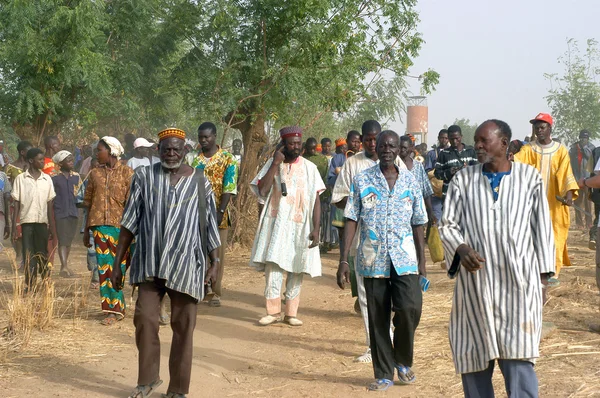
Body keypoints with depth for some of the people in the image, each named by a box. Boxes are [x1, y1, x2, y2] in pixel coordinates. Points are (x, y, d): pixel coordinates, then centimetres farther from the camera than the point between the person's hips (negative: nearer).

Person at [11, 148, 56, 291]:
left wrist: (52, 224, 6)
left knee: (43, 254, 6)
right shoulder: (21, 179, 0)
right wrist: (14, 226, -4)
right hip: (26, 220, -2)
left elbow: (50, 202, 10)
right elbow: (16, 202, 0)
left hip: (42, 221, 2)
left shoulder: (47, 179, 8)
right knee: (28, 254, -3)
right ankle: (29, 286, 0)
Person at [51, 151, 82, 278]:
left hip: (73, 212, 5)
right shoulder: (55, 178, -5)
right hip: (60, 213, -5)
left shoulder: (76, 177, 9)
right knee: (62, 241, -9)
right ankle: (64, 266, -14)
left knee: (69, 240, 11)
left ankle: (65, 265, 21)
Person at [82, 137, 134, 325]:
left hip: (120, 226, -3)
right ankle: (114, 310, 7)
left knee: (120, 266, 1)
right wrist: (86, 229, 16)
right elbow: (88, 202, 16)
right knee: (105, 268, 0)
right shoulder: (95, 174, 12)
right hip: (100, 226, 3)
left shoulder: (126, 173, 0)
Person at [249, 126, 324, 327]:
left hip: (300, 227, 1)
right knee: (273, 267, -8)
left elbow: (316, 200, 4)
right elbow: (262, 191, -10)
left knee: (297, 269, 4)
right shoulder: (272, 164, 3)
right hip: (276, 224, -1)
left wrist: (316, 228, -4)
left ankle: (291, 312, 12)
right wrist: (276, 163, -12)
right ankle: (273, 310, 0)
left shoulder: (309, 167, 4)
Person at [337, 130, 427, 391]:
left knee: (410, 308, -15)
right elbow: (351, 220, 0)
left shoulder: (411, 182, 6)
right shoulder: (361, 180, 2)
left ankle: (403, 361, 11)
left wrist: (422, 263, 5)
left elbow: (418, 225, 8)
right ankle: (384, 374, 19)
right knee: (378, 319, 6)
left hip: (405, 259, 0)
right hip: (372, 260, 0)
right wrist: (343, 260, -6)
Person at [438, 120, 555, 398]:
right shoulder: (463, 179, 6)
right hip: (476, 283, 2)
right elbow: (447, 224, 6)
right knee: (474, 355, 7)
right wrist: (461, 248, -16)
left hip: (518, 283, -2)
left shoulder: (529, 178, 4)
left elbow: (542, 229, 7)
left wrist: (543, 278, 5)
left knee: (518, 358, -8)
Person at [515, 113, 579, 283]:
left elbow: (566, 174, -4)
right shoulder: (528, 150, 2)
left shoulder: (560, 150, 3)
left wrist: (569, 193, -21)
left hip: (554, 202, 0)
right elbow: (515, 162, -17)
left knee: (554, 237, 1)